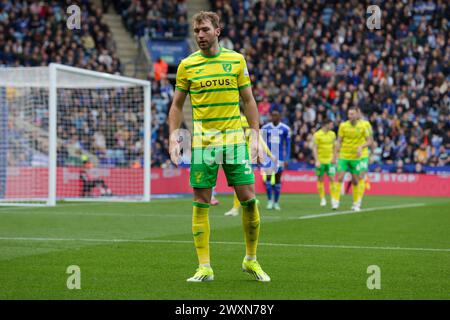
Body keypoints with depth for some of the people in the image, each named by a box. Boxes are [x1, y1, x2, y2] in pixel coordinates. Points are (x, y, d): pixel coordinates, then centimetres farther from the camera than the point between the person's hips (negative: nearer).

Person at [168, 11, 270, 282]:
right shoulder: (187, 65, 4)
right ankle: (205, 267, 2)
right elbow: (177, 105, 10)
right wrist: (173, 137, -2)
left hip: (235, 138, 0)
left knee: (248, 199, -3)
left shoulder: (237, 60, 5)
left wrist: (256, 136, 1)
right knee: (201, 203, -3)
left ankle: (251, 259, 14)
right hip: (202, 142, 0)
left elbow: (248, 101, 8)